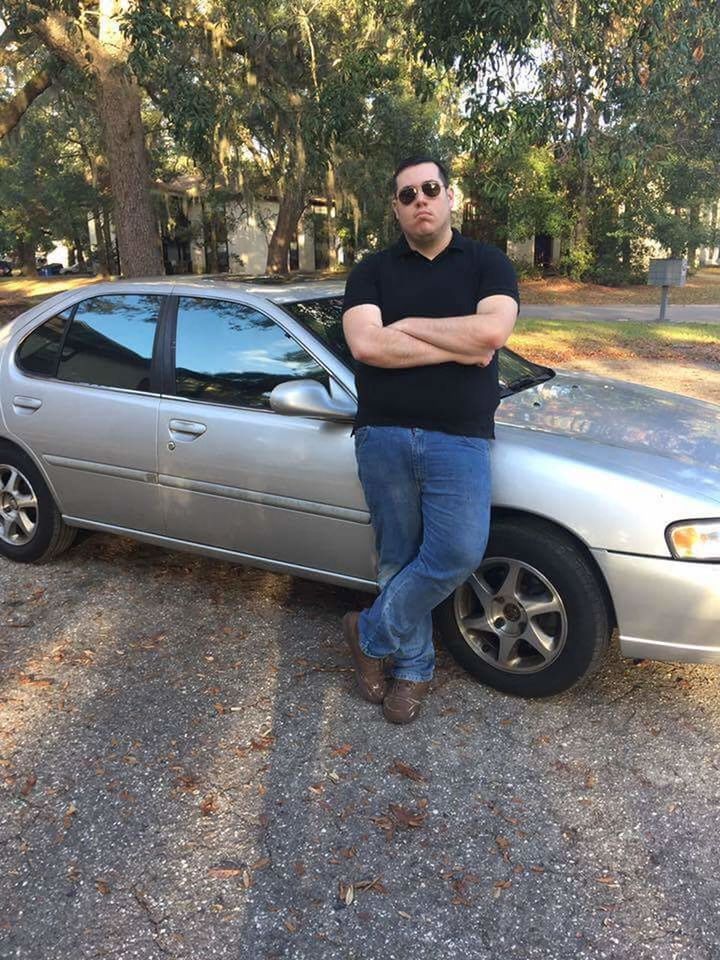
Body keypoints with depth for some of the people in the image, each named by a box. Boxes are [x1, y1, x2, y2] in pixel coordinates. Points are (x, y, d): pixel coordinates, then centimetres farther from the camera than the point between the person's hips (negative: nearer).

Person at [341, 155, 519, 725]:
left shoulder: (487, 264, 9)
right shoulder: (372, 271, 11)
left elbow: (492, 330, -11)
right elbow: (365, 344, -9)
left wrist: (406, 325, -6)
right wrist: (458, 348, -9)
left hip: (459, 438, -1)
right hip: (383, 437, 1)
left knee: (459, 554, -15)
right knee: (399, 560, 6)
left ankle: (372, 633, 8)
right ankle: (413, 668, 24)